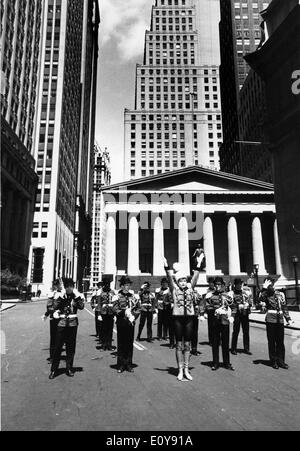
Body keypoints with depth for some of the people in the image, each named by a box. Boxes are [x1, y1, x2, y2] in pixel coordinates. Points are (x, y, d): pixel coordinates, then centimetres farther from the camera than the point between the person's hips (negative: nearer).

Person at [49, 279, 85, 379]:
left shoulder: (77, 296, 3)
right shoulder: (60, 295, 1)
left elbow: (81, 307, -12)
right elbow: (55, 307, -11)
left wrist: (76, 296, -16)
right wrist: (61, 297, -17)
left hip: (73, 323, 1)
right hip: (62, 323, -1)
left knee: (71, 347, 7)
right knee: (58, 346, 1)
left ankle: (69, 369, 20)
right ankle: (53, 370, 11)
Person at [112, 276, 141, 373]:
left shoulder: (133, 296, 7)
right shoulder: (118, 297, -3)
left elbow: (138, 308, 9)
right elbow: (114, 309, -12)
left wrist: (134, 316, -5)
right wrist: (124, 313, -19)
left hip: (131, 322, 3)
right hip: (121, 323, -3)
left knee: (130, 344, 8)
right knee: (121, 344, 4)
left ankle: (128, 364, 19)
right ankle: (121, 365, 15)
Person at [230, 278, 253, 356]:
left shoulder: (246, 292, 13)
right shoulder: (231, 293, -1)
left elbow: (251, 301, 9)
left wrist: (247, 304, -11)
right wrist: (238, 306, -19)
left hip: (245, 314, 4)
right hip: (236, 314, -4)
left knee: (246, 331, 7)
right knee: (236, 331, 0)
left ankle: (246, 349, 17)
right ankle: (233, 349, 10)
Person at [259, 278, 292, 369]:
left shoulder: (280, 294, 8)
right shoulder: (265, 294, -1)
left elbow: (284, 307, 13)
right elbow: (261, 299, -25)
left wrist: (288, 318, 9)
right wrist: (264, 288, -25)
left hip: (280, 320, 3)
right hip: (270, 321, -3)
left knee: (280, 341, 6)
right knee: (272, 341, 4)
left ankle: (281, 361, 17)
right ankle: (273, 361, 13)